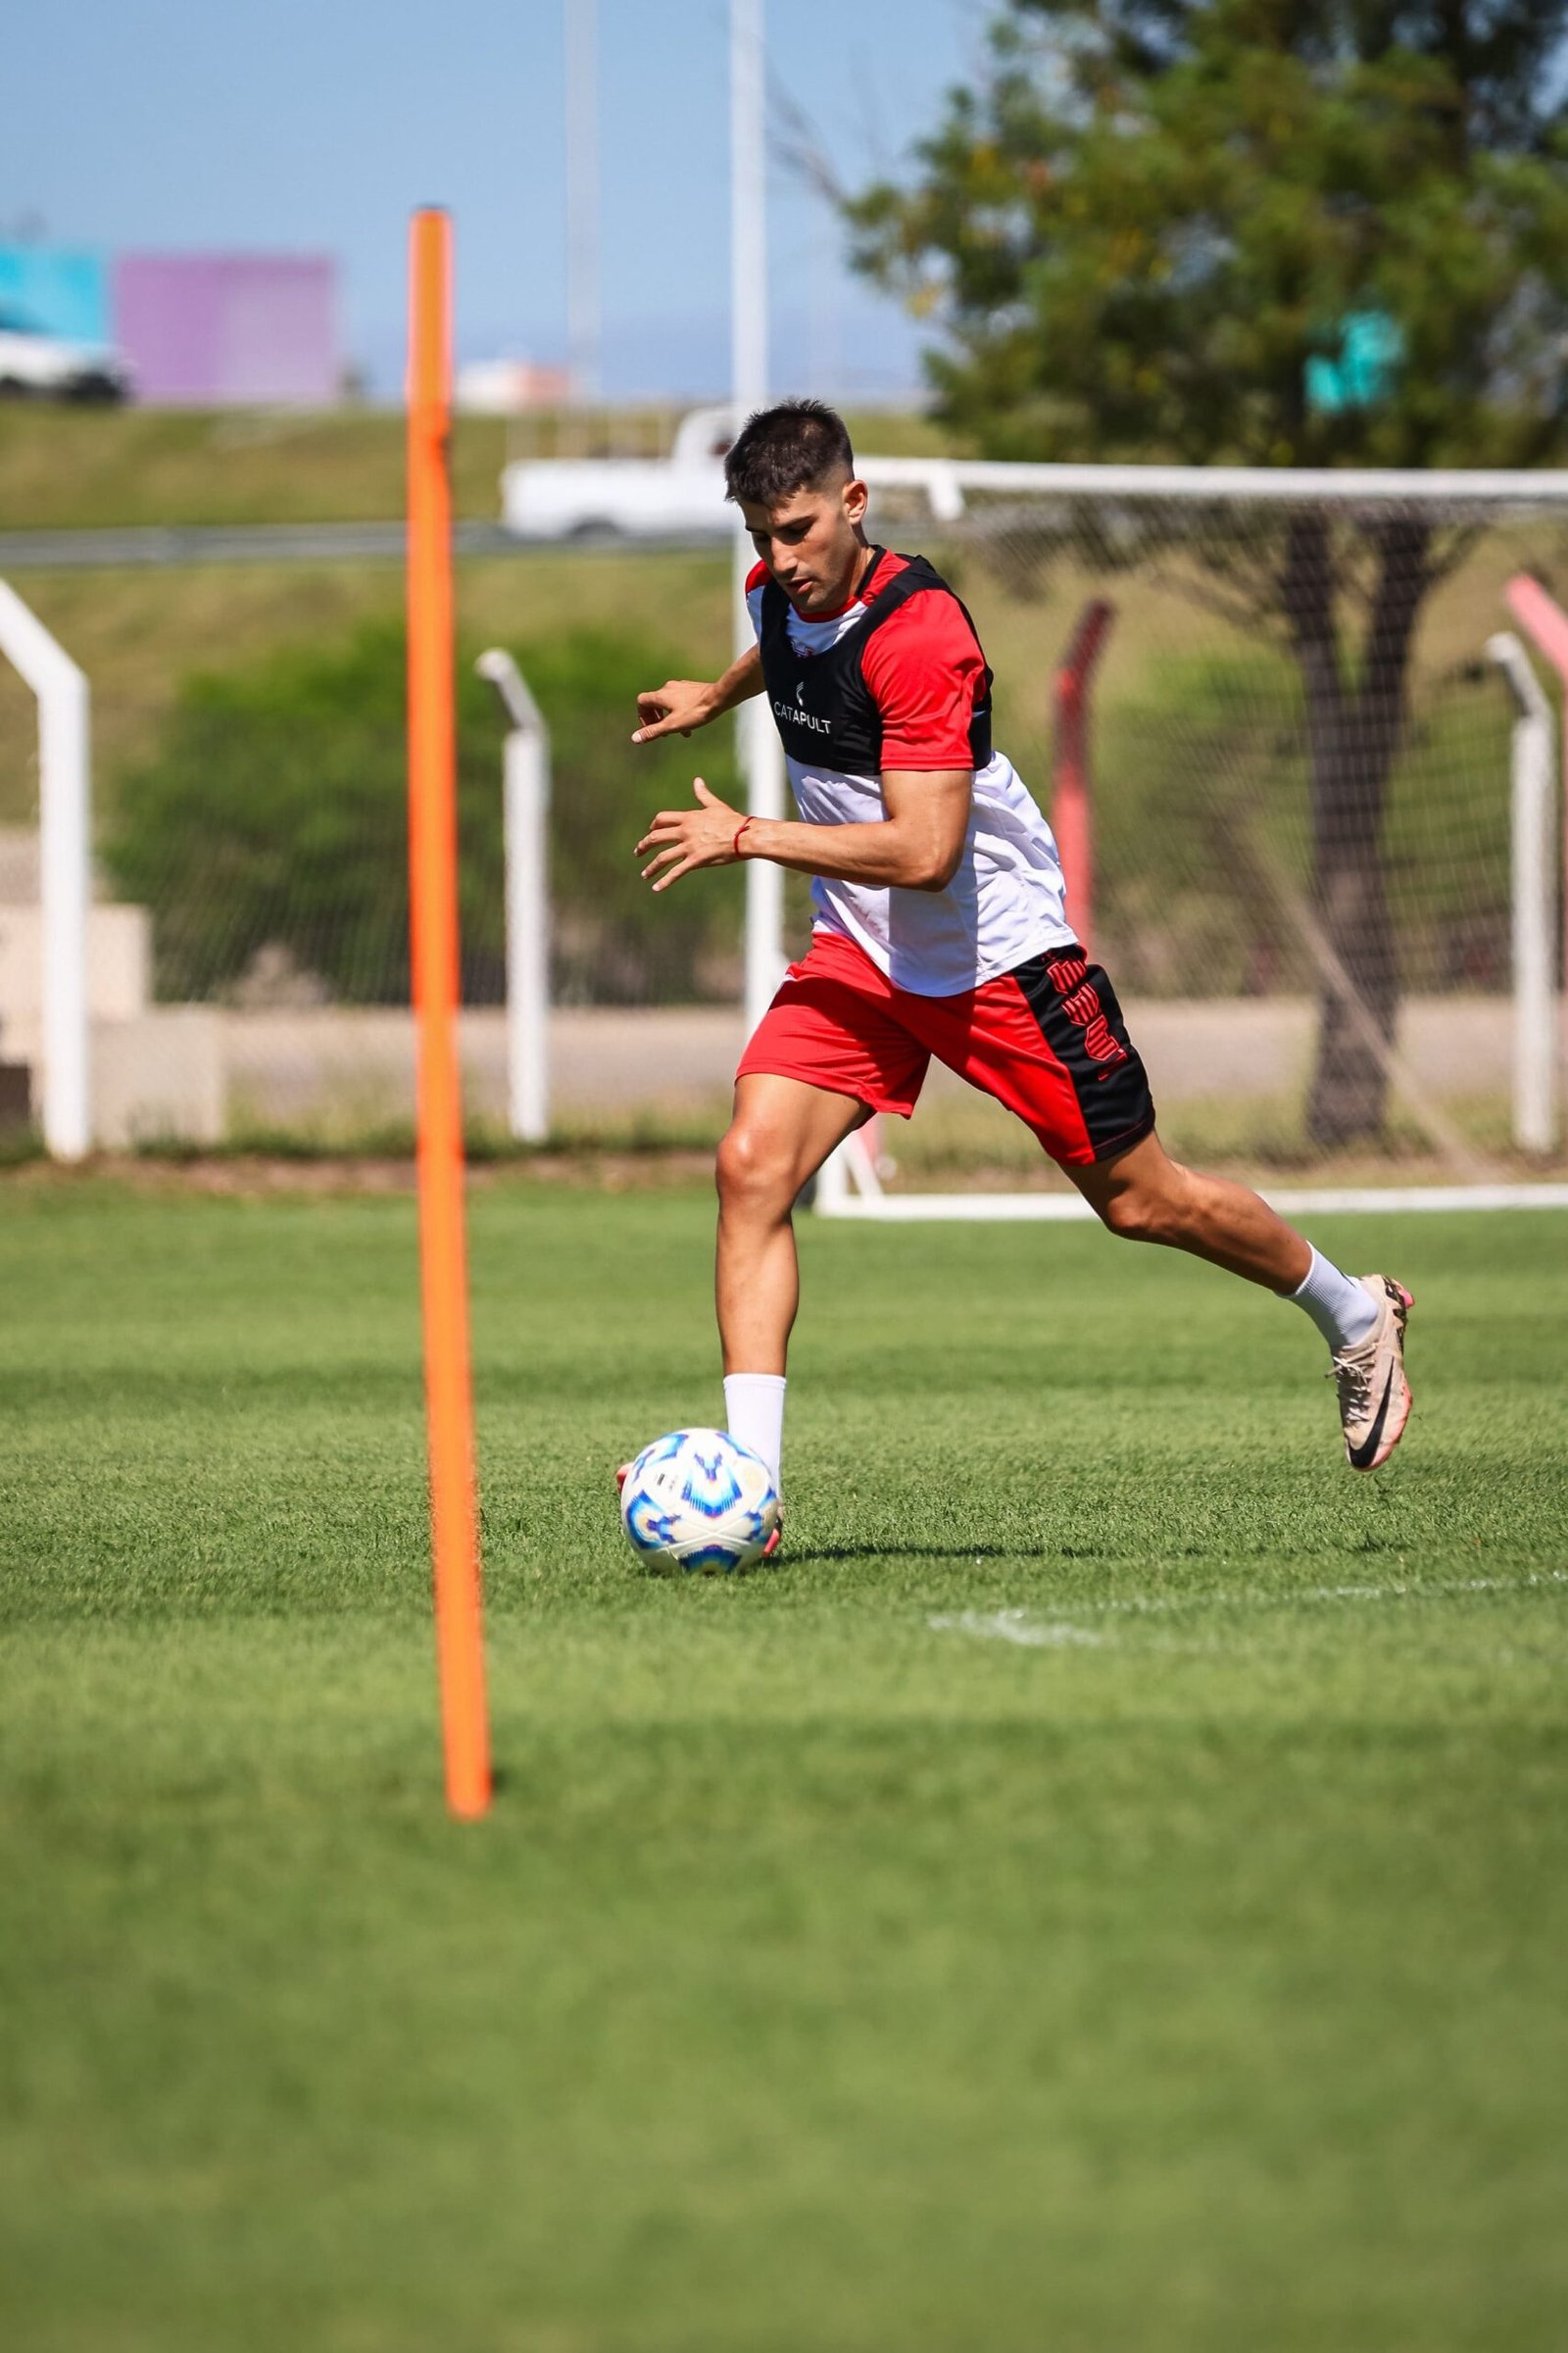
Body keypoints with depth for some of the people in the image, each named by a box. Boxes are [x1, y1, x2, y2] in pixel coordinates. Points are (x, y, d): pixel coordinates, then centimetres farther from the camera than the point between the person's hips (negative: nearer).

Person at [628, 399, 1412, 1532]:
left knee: (1140, 1202, 6)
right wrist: (717, 696, 42)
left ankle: (1355, 1317, 33)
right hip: (860, 951, 6)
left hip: (997, 948, -6)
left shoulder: (918, 629, -27)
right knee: (753, 1166, -16)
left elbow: (922, 851, -32)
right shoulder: (780, 591, -2)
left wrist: (749, 837, -28)